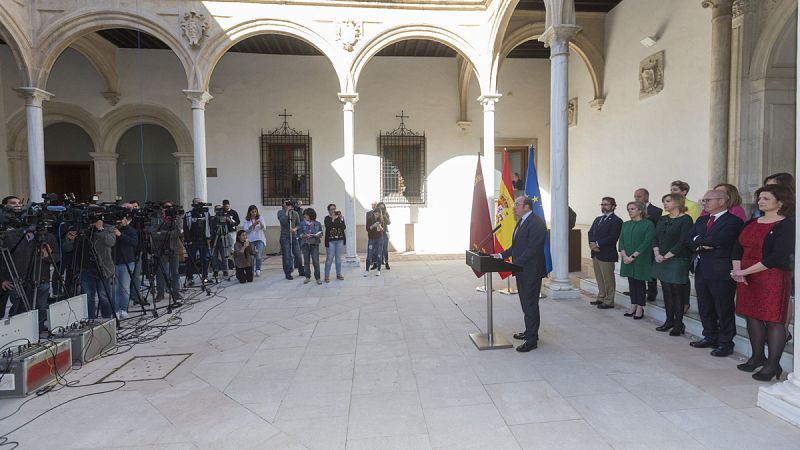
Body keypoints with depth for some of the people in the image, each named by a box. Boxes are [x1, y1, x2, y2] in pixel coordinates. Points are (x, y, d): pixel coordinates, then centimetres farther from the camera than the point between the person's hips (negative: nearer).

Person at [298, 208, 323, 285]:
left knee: (316, 262, -5)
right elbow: (300, 234, 5)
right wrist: (304, 235, -15)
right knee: (307, 262, 7)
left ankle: (317, 278, 4)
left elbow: (321, 234, 9)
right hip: (305, 244, 1)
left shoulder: (317, 223, 2)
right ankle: (307, 277, 19)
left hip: (315, 244, -1)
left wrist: (318, 235, -12)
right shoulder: (302, 224, 4)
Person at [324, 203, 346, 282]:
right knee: (329, 258, -5)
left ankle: (338, 274, 18)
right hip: (331, 241, -3)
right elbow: (328, 227, -17)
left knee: (339, 258, 9)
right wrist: (332, 218, -17)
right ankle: (327, 276, -1)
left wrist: (341, 218, -12)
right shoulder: (327, 218, 0)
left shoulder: (340, 217, 9)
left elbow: (344, 228, -3)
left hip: (340, 240, 4)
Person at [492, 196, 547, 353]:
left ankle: (531, 340, 8)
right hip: (521, 271, 10)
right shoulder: (521, 222, 14)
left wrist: (515, 264, -24)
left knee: (530, 305, -1)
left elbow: (532, 250, -24)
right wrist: (502, 255, 9)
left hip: (531, 272, -10)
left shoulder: (536, 223, -19)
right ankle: (530, 332, 34)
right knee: (526, 303, 20)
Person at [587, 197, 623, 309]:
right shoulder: (598, 219, 17)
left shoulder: (616, 221, -8)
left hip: (607, 254, -7)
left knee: (608, 279, 1)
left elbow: (612, 237, -18)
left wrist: (597, 244, -18)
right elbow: (591, 232, 13)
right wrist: (591, 243, -6)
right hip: (595, 253, 7)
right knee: (599, 278, 15)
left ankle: (609, 302, 9)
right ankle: (601, 298, 25)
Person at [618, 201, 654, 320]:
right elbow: (621, 240, 5)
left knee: (640, 282, 2)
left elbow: (647, 242, -13)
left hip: (641, 259, -5)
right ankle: (633, 306, 19)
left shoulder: (648, 224, -6)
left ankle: (640, 308, 10)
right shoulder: (626, 224, 11)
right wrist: (624, 255, -11)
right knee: (631, 282, 10)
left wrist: (633, 256, -18)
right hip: (627, 259, 5)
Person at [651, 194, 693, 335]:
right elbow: (655, 237, 9)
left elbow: (683, 242, -15)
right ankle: (669, 320, 19)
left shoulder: (685, 220, -8)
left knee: (677, 292, -1)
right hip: (661, 261, 6)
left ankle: (678, 324, 8)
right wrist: (657, 254, -7)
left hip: (677, 261, -6)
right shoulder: (663, 220, 13)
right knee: (667, 291, 10)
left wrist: (666, 256, -15)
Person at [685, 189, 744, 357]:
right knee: (704, 307, 16)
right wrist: (702, 245, -12)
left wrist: (698, 240, -6)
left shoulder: (733, 221, -11)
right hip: (701, 269, 8)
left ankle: (725, 343, 16)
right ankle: (710, 337, 31)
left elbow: (715, 240, -23)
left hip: (721, 271, -7)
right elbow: (688, 240, 7)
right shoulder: (701, 220, 14)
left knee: (724, 309, 4)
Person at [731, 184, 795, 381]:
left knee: (773, 319, -2)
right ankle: (757, 357, 26)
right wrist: (737, 270, -7)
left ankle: (773, 364, 6)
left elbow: (778, 257, -17)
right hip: (747, 278, 7)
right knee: (752, 316, 12)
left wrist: (745, 271, -18)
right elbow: (738, 248, 10)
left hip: (773, 278, -7)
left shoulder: (786, 225, -8)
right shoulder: (752, 223, 13)